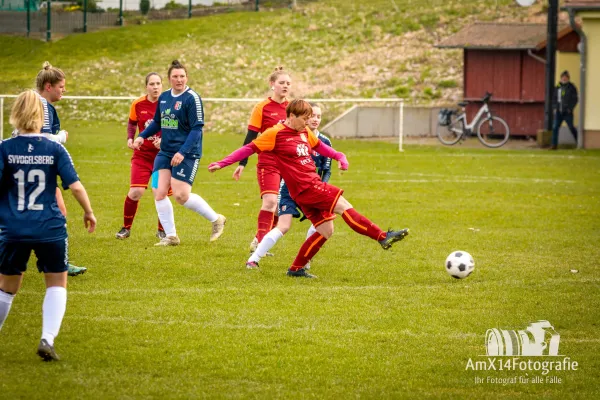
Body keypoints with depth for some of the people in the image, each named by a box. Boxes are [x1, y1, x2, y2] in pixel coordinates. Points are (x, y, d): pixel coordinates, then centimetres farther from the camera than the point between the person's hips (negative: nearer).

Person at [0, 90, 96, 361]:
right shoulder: (54, 150, -4)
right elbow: (75, 186, -5)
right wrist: (89, 212, 10)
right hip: (50, 229, -1)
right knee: (57, 284, 14)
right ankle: (47, 340, -3)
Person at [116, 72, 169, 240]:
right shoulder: (138, 104, -3)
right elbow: (132, 123, 16)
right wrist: (130, 138, -1)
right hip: (142, 154, 1)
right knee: (135, 192, -10)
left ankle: (162, 230, 22)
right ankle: (126, 228, 10)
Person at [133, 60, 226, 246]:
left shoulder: (192, 98, -13)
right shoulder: (164, 97, 8)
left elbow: (197, 129, -16)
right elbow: (157, 122, 22)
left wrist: (183, 152, -24)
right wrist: (142, 136, 8)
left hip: (187, 154, -7)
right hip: (165, 152, 7)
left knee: (181, 195, -10)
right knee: (159, 193, -3)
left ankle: (216, 219, 10)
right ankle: (170, 236, 8)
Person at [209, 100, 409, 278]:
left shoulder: (305, 133, 14)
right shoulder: (276, 134, -8)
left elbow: (319, 146, 32)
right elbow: (249, 149, -5)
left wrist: (339, 157, 16)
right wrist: (222, 163, -6)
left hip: (314, 185, 9)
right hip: (305, 188, -9)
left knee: (326, 230, 6)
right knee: (344, 207, -16)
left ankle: (297, 268, 15)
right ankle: (383, 237, -16)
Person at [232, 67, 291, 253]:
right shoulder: (262, 107, -6)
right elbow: (250, 138, -5)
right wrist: (241, 163, -9)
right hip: (267, 163, -5)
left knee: (280, 207, 6)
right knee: (270, 201, -20)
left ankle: (259, 240, 21)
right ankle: (260, 242, -17)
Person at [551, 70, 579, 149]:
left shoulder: (571, 87, -4)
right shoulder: (558, 87, 10)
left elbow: (575, 99, -5)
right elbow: (555, 98, 17)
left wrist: (570, 108, -12)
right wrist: (555, 107, 5)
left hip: (567, 111, -4)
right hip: (558, 111, 4)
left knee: (571, 127, 4)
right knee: (555, 127, -4)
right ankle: (554, 144, 0)